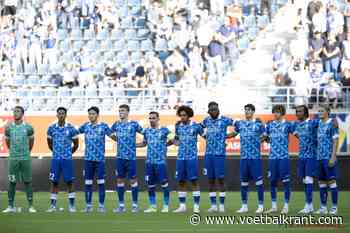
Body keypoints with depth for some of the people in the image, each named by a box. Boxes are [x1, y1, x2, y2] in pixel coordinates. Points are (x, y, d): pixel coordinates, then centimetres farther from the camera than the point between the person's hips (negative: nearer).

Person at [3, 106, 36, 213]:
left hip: (25, 159, -1)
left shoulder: (28, 127, -1)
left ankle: (31, 206, 5)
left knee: (27, 182, 2)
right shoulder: (8, 127, 2)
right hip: (13, 159, 1)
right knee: (12, 182, 2)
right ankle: (11, 206, 6)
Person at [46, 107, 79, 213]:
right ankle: (53, 205, 7)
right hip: (55, 159, 2)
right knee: (54, 182, 2)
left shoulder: (71, 128, -3)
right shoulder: (51, 128, 2)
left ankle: (72, 205, 5)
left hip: (67, 159, -2)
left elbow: (76, 144, 7)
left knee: (69, 182, 0)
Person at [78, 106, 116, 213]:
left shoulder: (103, 126, 1)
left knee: (101, 182, -2)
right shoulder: (86, 126, 8)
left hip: (100, 159, -3)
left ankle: (101, 206, 4)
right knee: (88, 183, 4)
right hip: (88, 159, 3)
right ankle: (88, 206, 10)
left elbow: (113, 136, 5)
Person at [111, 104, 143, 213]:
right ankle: (121, 205, 12)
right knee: (120, 180, 5)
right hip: (120, 156, 4)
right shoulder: (117, 124, 8)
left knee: (133, 180, -1)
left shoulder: (134, 124, -3)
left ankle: (135, 205, 5)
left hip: (131, 156, -4)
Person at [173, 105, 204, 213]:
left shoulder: (196, 126, -3)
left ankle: (196, 206, -1)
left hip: (192, 157, -4)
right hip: (181, 157, 4)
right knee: (181, 182, 5)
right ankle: (182, 206, 13)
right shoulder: (178, 126, 9)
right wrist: (173, 141, 0)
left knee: (194, 181, -5)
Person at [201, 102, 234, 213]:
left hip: (220, 153, -4)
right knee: (211, 179, 5)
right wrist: (205, 136, 14)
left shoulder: (224, 120, -3)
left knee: (220, 179, -4)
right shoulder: (206, 120, 10)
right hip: (208, 153, 4)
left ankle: (222, 205, 1)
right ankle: (213, 205, 11)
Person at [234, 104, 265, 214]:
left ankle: (261, 205, 2)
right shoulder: (240, 123, 9)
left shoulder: (258, 124, -2)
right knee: (243, 182, 7)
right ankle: (244, 206, 15)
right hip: (244, 157, 4)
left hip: (255, 157, -4)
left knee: (258, 180, -3)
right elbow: (234, 133, 23)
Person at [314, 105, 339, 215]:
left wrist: (333, 157, -16)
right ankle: (323, 207, 12)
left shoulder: (332, 123, -5)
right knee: (321, 182, 8)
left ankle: (334, 207, -4)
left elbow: (335, 141, -9)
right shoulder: (319, 124, 16)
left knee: (331, 181, -7)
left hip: (329, 157, -7)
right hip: (320, 157, 7)